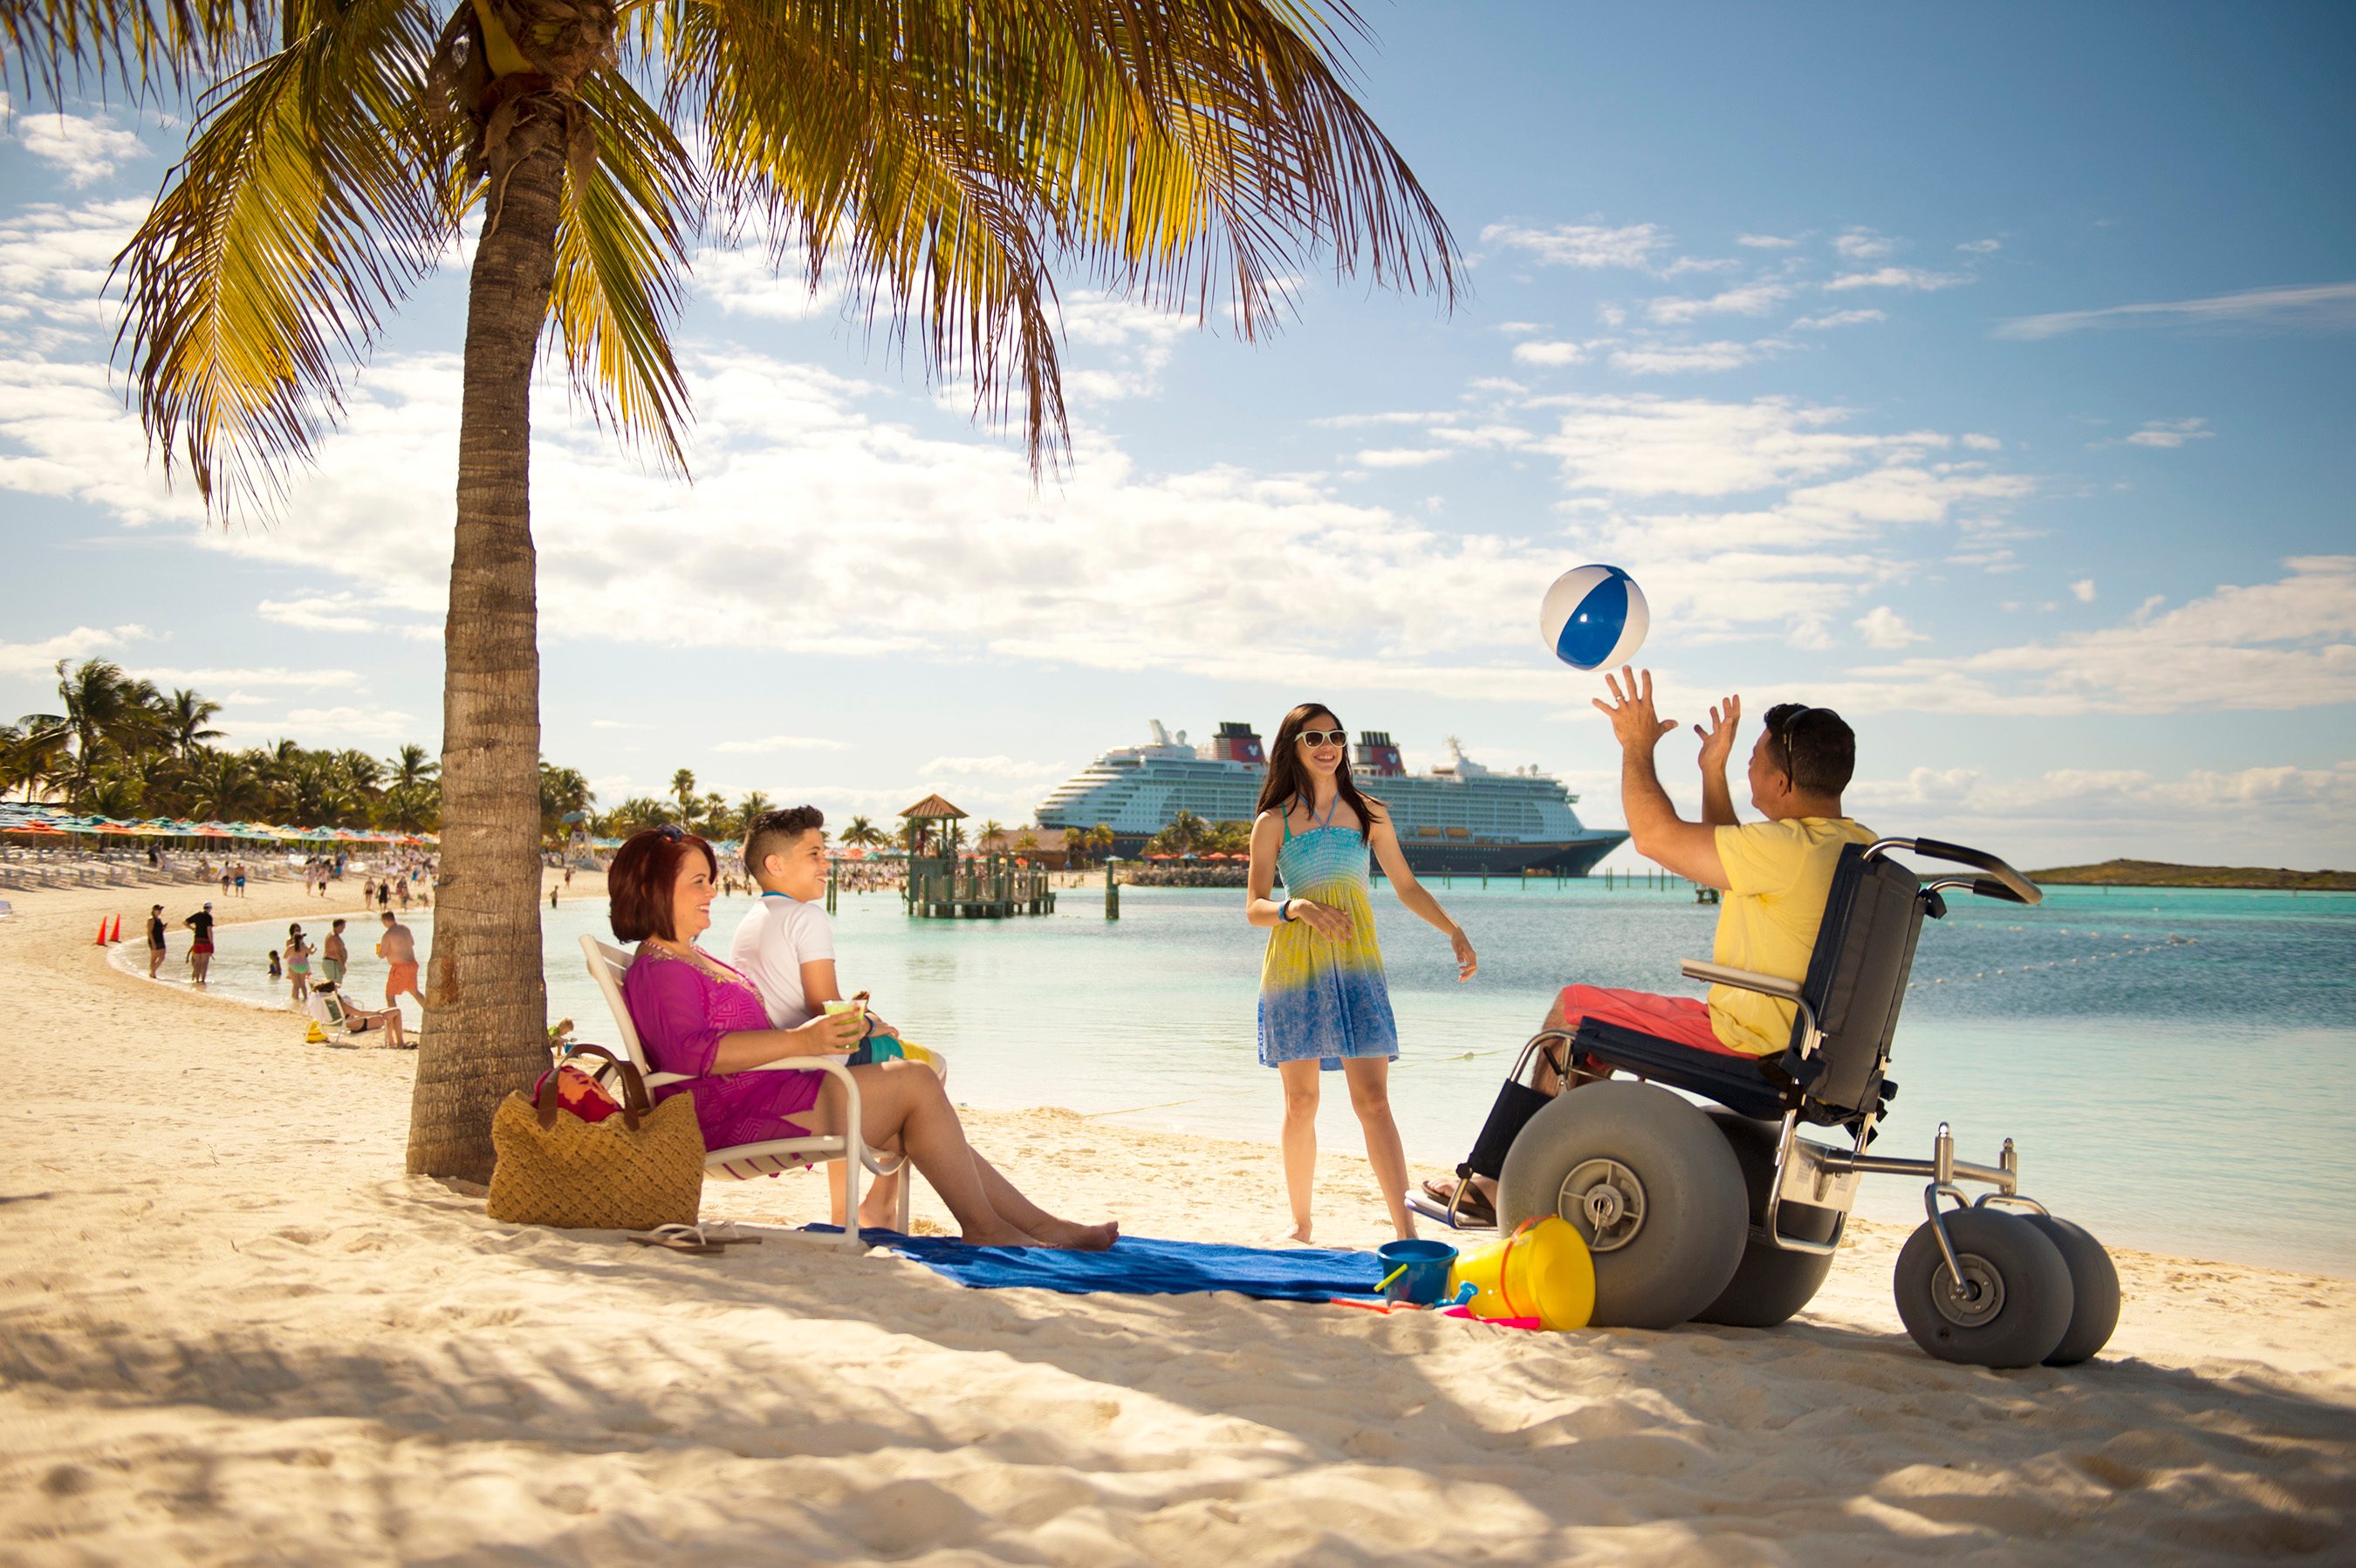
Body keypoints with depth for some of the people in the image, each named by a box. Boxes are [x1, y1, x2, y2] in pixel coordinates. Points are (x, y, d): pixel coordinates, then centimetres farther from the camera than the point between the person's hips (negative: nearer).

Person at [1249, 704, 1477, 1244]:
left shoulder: (1370, 813, 11)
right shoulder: (1273, 822, 5)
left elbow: (1407, 886, 19)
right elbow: (1255, 907, 1)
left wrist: (1454, 931, 9)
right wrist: (1297, 907, -20)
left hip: (1355, 964, 1)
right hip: (1294, 966, 0)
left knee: (1373, 1099, -8)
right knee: (1301, 1102, 3)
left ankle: (1407, 1233, -12)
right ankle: (1301, 1225, 16)